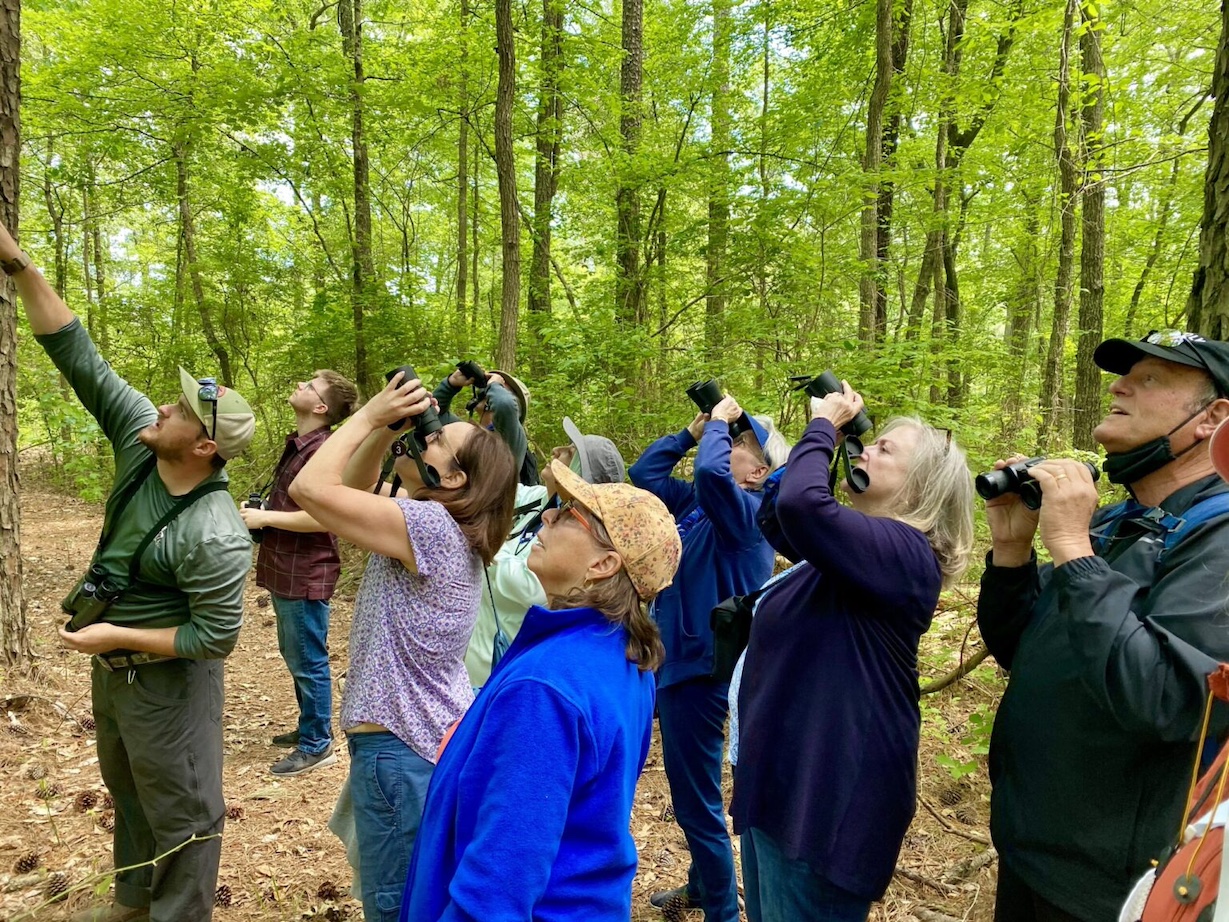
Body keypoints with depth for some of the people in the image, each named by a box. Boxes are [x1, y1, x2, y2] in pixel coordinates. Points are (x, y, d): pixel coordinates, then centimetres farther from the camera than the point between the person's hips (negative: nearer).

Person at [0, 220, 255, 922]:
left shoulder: (214, 535, -33)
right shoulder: (142, 440, -12)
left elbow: (217, 637, -27)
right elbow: (82, 359, -10)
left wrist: (114, 635, -22)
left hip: (166, 681, -9)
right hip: (112, 671, 10)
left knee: (181, 812, 9)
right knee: (128, 791, 29)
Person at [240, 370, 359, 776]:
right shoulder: (296, 443, 11)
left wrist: (266, 518, -19)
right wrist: (259, 511, 7)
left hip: (306, 574, -10)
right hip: (285, 570, 10)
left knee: (308, 662, 2)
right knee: (295, 656, 21)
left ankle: (316, 745, 17)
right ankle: (308, 727, 36)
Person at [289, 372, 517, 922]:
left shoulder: (429, 525, -22)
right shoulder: (446, 530, 7)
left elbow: (310, 487, -22)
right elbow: (351, 491, 15)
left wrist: (370, 414, -12)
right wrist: (386, 427, 1)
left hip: (402, 749, -10)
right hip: (436, 739, 10)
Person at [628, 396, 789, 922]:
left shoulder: (748, 510, -18)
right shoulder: (698, 502, 7)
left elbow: (710, 471, -37)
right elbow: (644, 473, 14)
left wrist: (719, 421, -19)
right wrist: (692, 431, 5)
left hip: (701, 669, -9)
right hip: (674, 661, 9)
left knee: (696, 800, 4)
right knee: (690, 791, 24)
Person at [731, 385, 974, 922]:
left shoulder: (903, 551, -20)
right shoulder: (865, 542, 9)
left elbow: (801, 505, -37)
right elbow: (776, 520, 19)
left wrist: (823, 425, -18)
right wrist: (825, 433, 8)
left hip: (826, 792, -10)